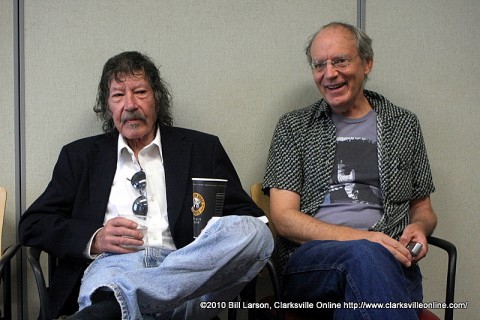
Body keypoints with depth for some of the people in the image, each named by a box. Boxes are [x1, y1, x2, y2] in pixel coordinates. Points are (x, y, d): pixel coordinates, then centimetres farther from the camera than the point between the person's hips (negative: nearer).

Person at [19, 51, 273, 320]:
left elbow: (248, 216, 14)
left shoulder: (203, 148, 18)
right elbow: (32, 225, 16)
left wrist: (216, 237, -11)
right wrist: (95, 239, -4)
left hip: (187, 270, 5)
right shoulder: (81, 155, 20)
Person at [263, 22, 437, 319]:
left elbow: (423, 210, 24)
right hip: (308, 259, 0)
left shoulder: (404, 124, 17)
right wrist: (360, 238, -13)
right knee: (366, 255, -36)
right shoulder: (293, 126, 11)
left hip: (389, 260, 1)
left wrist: (418, 227, -3)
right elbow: (284, 218, 1)